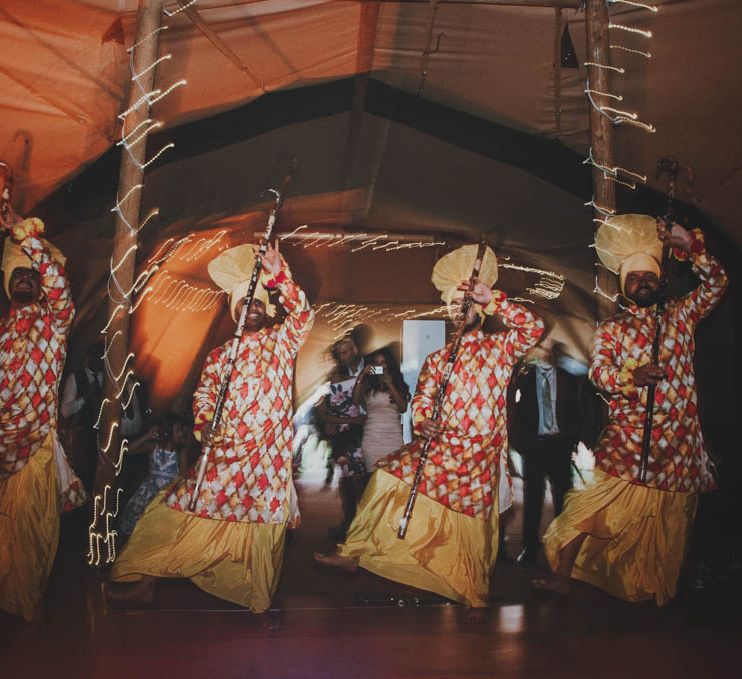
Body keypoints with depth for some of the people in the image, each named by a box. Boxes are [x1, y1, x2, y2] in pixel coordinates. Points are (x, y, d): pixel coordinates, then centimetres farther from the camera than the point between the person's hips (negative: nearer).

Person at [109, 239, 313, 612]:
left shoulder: (280, 341, 7)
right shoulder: (220, 354, 15)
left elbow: (303, 315, -9)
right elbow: (204, 393, 9)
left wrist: (279, 276, -22)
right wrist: (204, 423, -11)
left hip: (267, 452, -2)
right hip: (225, 451, 3)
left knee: (261, 516, 0)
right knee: (190, 508, 2)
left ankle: (255, 600, 14)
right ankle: (146, 580, 12)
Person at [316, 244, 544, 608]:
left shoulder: (500, 347, 4)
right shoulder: (438, 358, 15)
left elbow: (534, 328, -14)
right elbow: (420, 400, 10)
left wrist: (492, 299, -15)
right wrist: (422, 423, -12)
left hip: (479, 454, -3)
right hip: (438, 445, 4)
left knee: (469, 522, 1)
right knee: (388, 474, -10)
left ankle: (471, 593, 21)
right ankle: (355, 551, -2)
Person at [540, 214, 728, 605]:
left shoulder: (681, 315, 12)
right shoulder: (611, 329, 6)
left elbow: (716, 283, 4)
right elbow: (598, 371, -8)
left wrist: (690, 247, -8)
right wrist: (632, 375, -27)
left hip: (678, 441, 2)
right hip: (626, 438, -2)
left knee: (668, 521, 10)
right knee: (592, 506, -8)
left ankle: (657, 593, 26)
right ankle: (562, 576, 1)